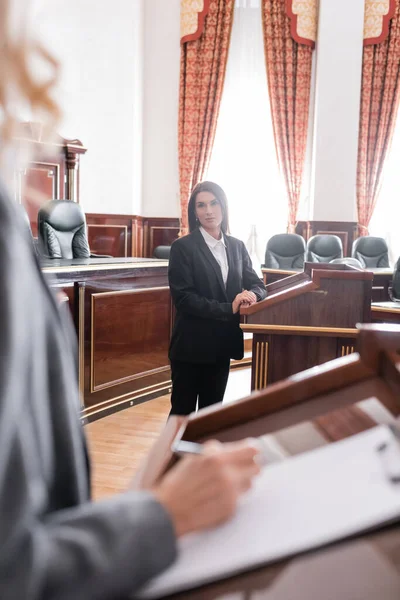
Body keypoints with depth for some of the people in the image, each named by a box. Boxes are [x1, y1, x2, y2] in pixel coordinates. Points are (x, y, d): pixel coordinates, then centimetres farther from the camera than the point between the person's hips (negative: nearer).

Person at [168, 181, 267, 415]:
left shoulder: (237, 246, 7)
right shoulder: (183, 247, -9)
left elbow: (257, 284, 7)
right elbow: (183, 297, -17)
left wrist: (251, 295, -17)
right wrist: (228, 309, -21)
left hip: (223, 343, 5)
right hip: (192, 344, -5)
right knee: (183, 411, 5)